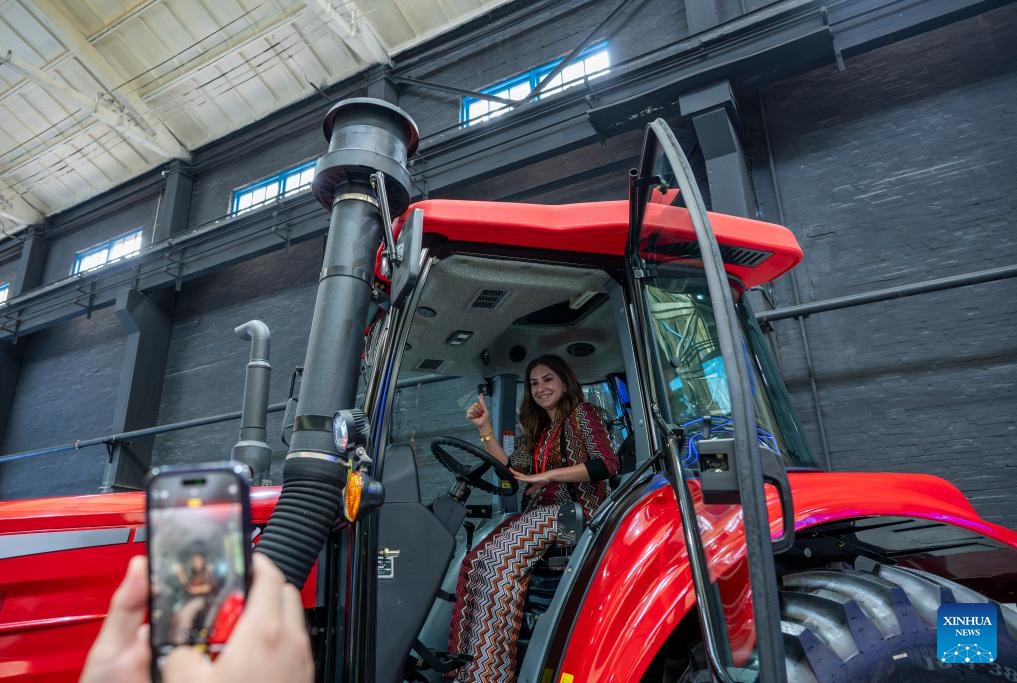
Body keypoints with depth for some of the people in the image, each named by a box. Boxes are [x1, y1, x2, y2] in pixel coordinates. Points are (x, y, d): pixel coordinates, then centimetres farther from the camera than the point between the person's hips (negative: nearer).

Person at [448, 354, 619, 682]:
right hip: (541, 513, 7)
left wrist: (547, 476, -15)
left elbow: (607, 464, -11)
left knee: (498, 560, -26)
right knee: (476, 560, -17)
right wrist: (485, 429, 9)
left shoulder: (581, 413, 2)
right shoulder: (539, 430, 23)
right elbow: (510, 471, 15)